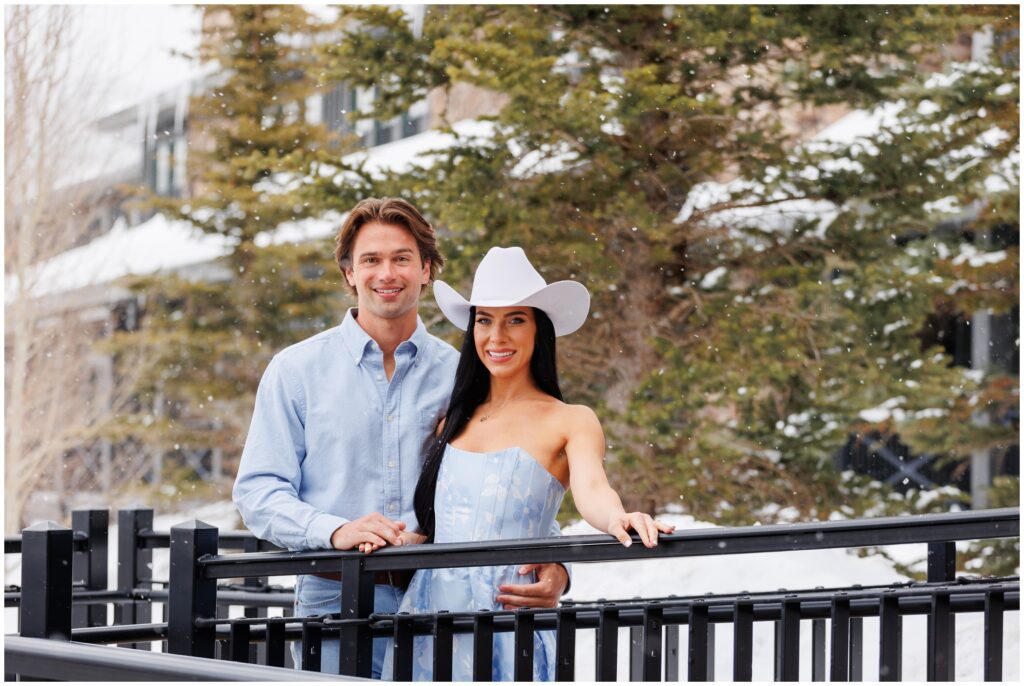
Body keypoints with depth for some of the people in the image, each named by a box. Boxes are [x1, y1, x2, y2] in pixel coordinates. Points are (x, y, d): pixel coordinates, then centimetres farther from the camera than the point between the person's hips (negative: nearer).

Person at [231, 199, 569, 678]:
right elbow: (258, 491, 1)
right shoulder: (296, 370, 6)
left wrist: (553, 566, -13)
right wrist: (335, 531, -18)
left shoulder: (460, 376, 10)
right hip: (336, 603, -1)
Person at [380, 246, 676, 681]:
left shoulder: (570, 422, 0)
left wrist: (617, 519, -41)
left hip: (506, 618, -4)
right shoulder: (454, 419, 15)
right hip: (426, 610, 4)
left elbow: (591, 489, -18)